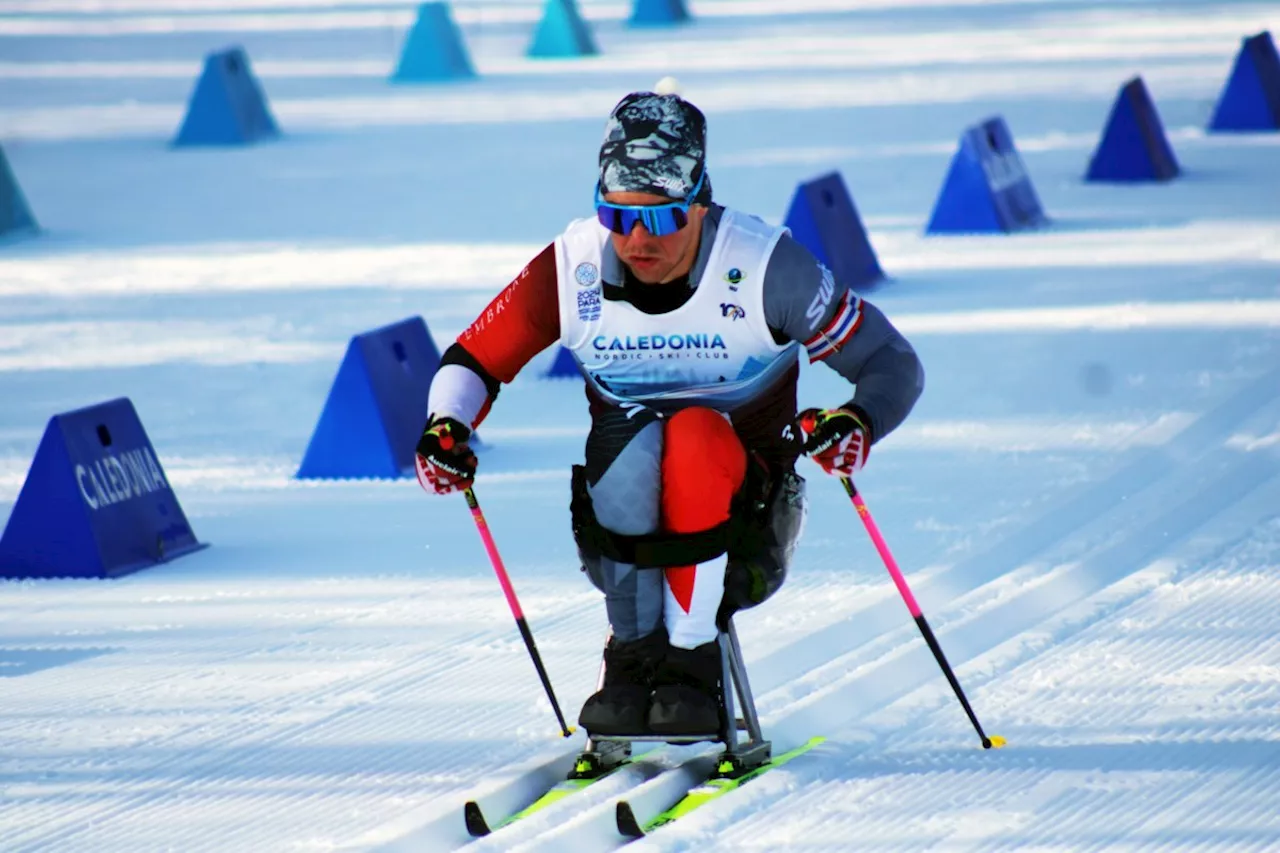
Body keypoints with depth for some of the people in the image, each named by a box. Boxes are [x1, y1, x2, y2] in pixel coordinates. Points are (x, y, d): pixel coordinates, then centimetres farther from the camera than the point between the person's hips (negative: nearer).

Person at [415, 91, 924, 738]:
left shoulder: (764, 268, -14)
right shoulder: (572, 270, -7)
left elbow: (894, 365, -9)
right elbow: (473, 359, 4)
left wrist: (856, 423, -31)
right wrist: (446, 428, -18)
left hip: (740, 530, -2)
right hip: (624, 533, 2)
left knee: (696, 434, -33)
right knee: (631, 441, -31)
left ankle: (691, 665, -27)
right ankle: (635, 658, -20)